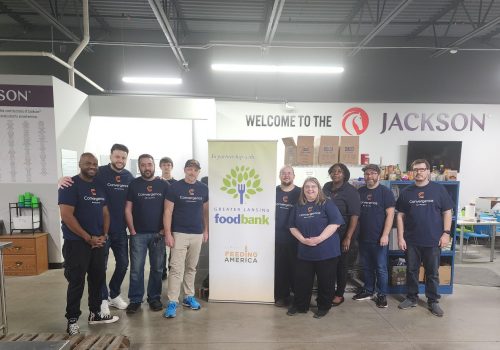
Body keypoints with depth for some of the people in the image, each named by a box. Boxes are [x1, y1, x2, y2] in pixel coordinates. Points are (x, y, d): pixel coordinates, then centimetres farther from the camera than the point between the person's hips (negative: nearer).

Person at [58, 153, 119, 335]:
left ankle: (95, 313, 27)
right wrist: (88, 238, -16)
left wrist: (104, 235, 0)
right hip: (76, 243, -7)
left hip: (98, 242, 7)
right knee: (76, 282, 1)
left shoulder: (99, 186, 11)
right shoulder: (70, 185, -10)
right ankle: (72, 319, 15)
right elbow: (66, 216, -18)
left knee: (98, 278, 13)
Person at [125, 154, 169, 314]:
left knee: (157, 268, 9)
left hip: (158, 234, 1)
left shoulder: (164, 185, 3)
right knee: (136, 269, 3)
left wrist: (164, 229, -4)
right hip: (138, 234, -1)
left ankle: (154, 297, 23)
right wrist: (132, 230, -5)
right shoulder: (133, 184, 2)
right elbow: (128, 209, 1)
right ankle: (135, 300, 17)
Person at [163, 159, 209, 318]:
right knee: (176, 268, -4)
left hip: (197, 234, 4)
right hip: (179, 233, -4)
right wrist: (168, 233, -13)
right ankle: (172, 302, 3)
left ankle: (189, 297, 27)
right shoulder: (175, 187, -6)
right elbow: (168, 211, -7)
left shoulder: (203, 188, 4)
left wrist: (206, 230, 10)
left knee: (191, 268, 14)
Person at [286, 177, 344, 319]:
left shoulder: (327, 204, -4)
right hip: (305, 252, 3)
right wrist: (303, 239, -9)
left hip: (326, 251, -3)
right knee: (301, 279, 9)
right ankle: (299, 305, 27)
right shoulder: (298, 206, 9)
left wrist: (319, 239, -19)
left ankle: (323, 307, 27)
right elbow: (292, 226, 9)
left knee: (325, 280, 8)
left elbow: (335, 223, -13)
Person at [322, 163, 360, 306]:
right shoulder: (326, 187, 6)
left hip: (342, 235, -4)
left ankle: (339, 295, 23)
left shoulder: (350, 191, -10)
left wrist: (348, 237, -19)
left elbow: (354, 216, -14)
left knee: (341, 265, 8)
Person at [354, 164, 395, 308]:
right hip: (363, 238, 5)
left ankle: (382, 295, 19)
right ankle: (368, 291, 30)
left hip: (379, 238, -4)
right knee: (366, 267, 16)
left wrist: (385, 235, -16)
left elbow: (390, 214, -10)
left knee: (381, 268, 5)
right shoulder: (360, 192, 6)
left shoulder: (385, 192, -6)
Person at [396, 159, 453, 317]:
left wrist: (446, 233, -7)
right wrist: (400, 237, -2)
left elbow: (447, 212, 2)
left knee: (432, 273, 10)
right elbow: (400, 216, 3)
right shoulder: (406, 192, 3)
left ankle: (433, 301, 25)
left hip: (433, 240, -1)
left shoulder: (439, 189, -1)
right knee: (411, 270, 12)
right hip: (411, 240, 2)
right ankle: (411, 298, 26)